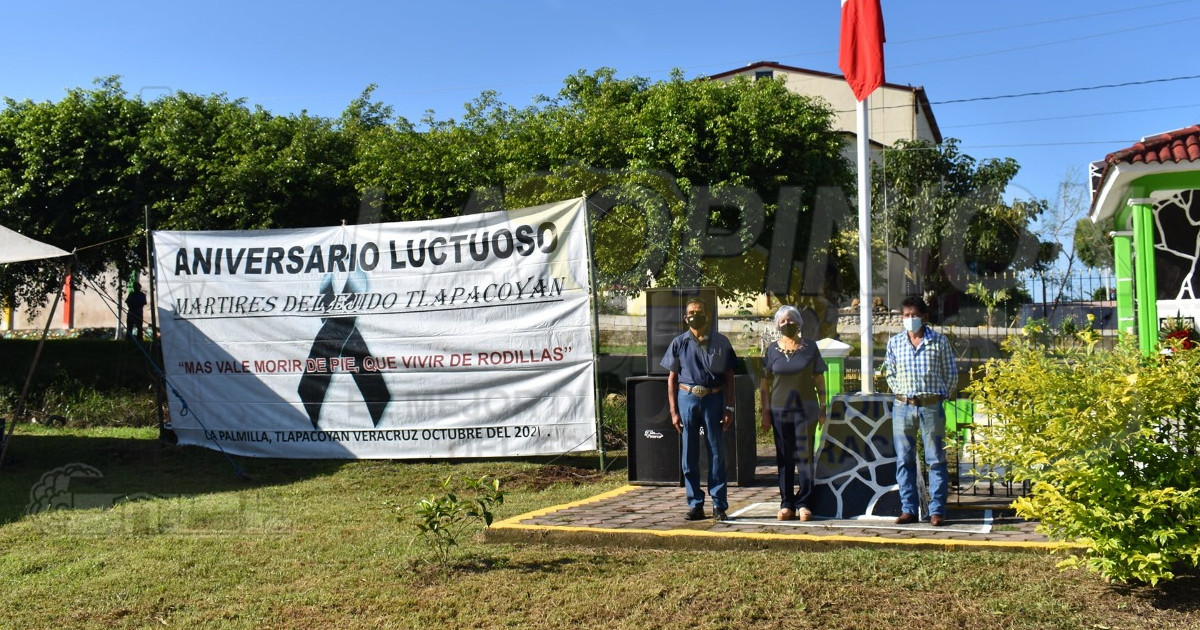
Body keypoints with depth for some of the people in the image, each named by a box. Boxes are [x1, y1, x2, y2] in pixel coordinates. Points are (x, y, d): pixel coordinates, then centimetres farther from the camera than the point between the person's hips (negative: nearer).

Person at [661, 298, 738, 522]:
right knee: (690, 455, 4)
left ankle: (719, 505, 11)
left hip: (713, 399, -1)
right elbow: (672, 378, 7)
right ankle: (695, 505, 14)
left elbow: (729, 377, 6)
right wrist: (674, 411, 1)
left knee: (716, 453, 3)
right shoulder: (679, 343, 6)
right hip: (687, 399, 1)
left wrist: (729, 408, 0)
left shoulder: (720, 342, 4)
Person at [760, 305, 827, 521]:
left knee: (805, 456, -2)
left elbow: (819, 379, 7)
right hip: (780, 410, 1)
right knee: (784, 459, 5)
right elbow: (765, 383, 7)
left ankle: (803, 503, 5)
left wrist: (823, 408, 3)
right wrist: (765, 412, 2)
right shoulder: (772, 350, 5)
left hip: (805, 408, -1)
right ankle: (786, 504, 10)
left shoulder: (809, 347, 4)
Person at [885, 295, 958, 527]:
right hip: (903, 407, 2)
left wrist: (942, 396, 2)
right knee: (904, 460, 4)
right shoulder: (894, 342, 6)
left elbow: (951, 373, 6)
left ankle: (937, 511, 5)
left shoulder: (939, 341, 0)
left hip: (931, 406, -2)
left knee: (936, 460, 0)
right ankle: (908, 510, 11)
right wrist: (900, 394, 7)